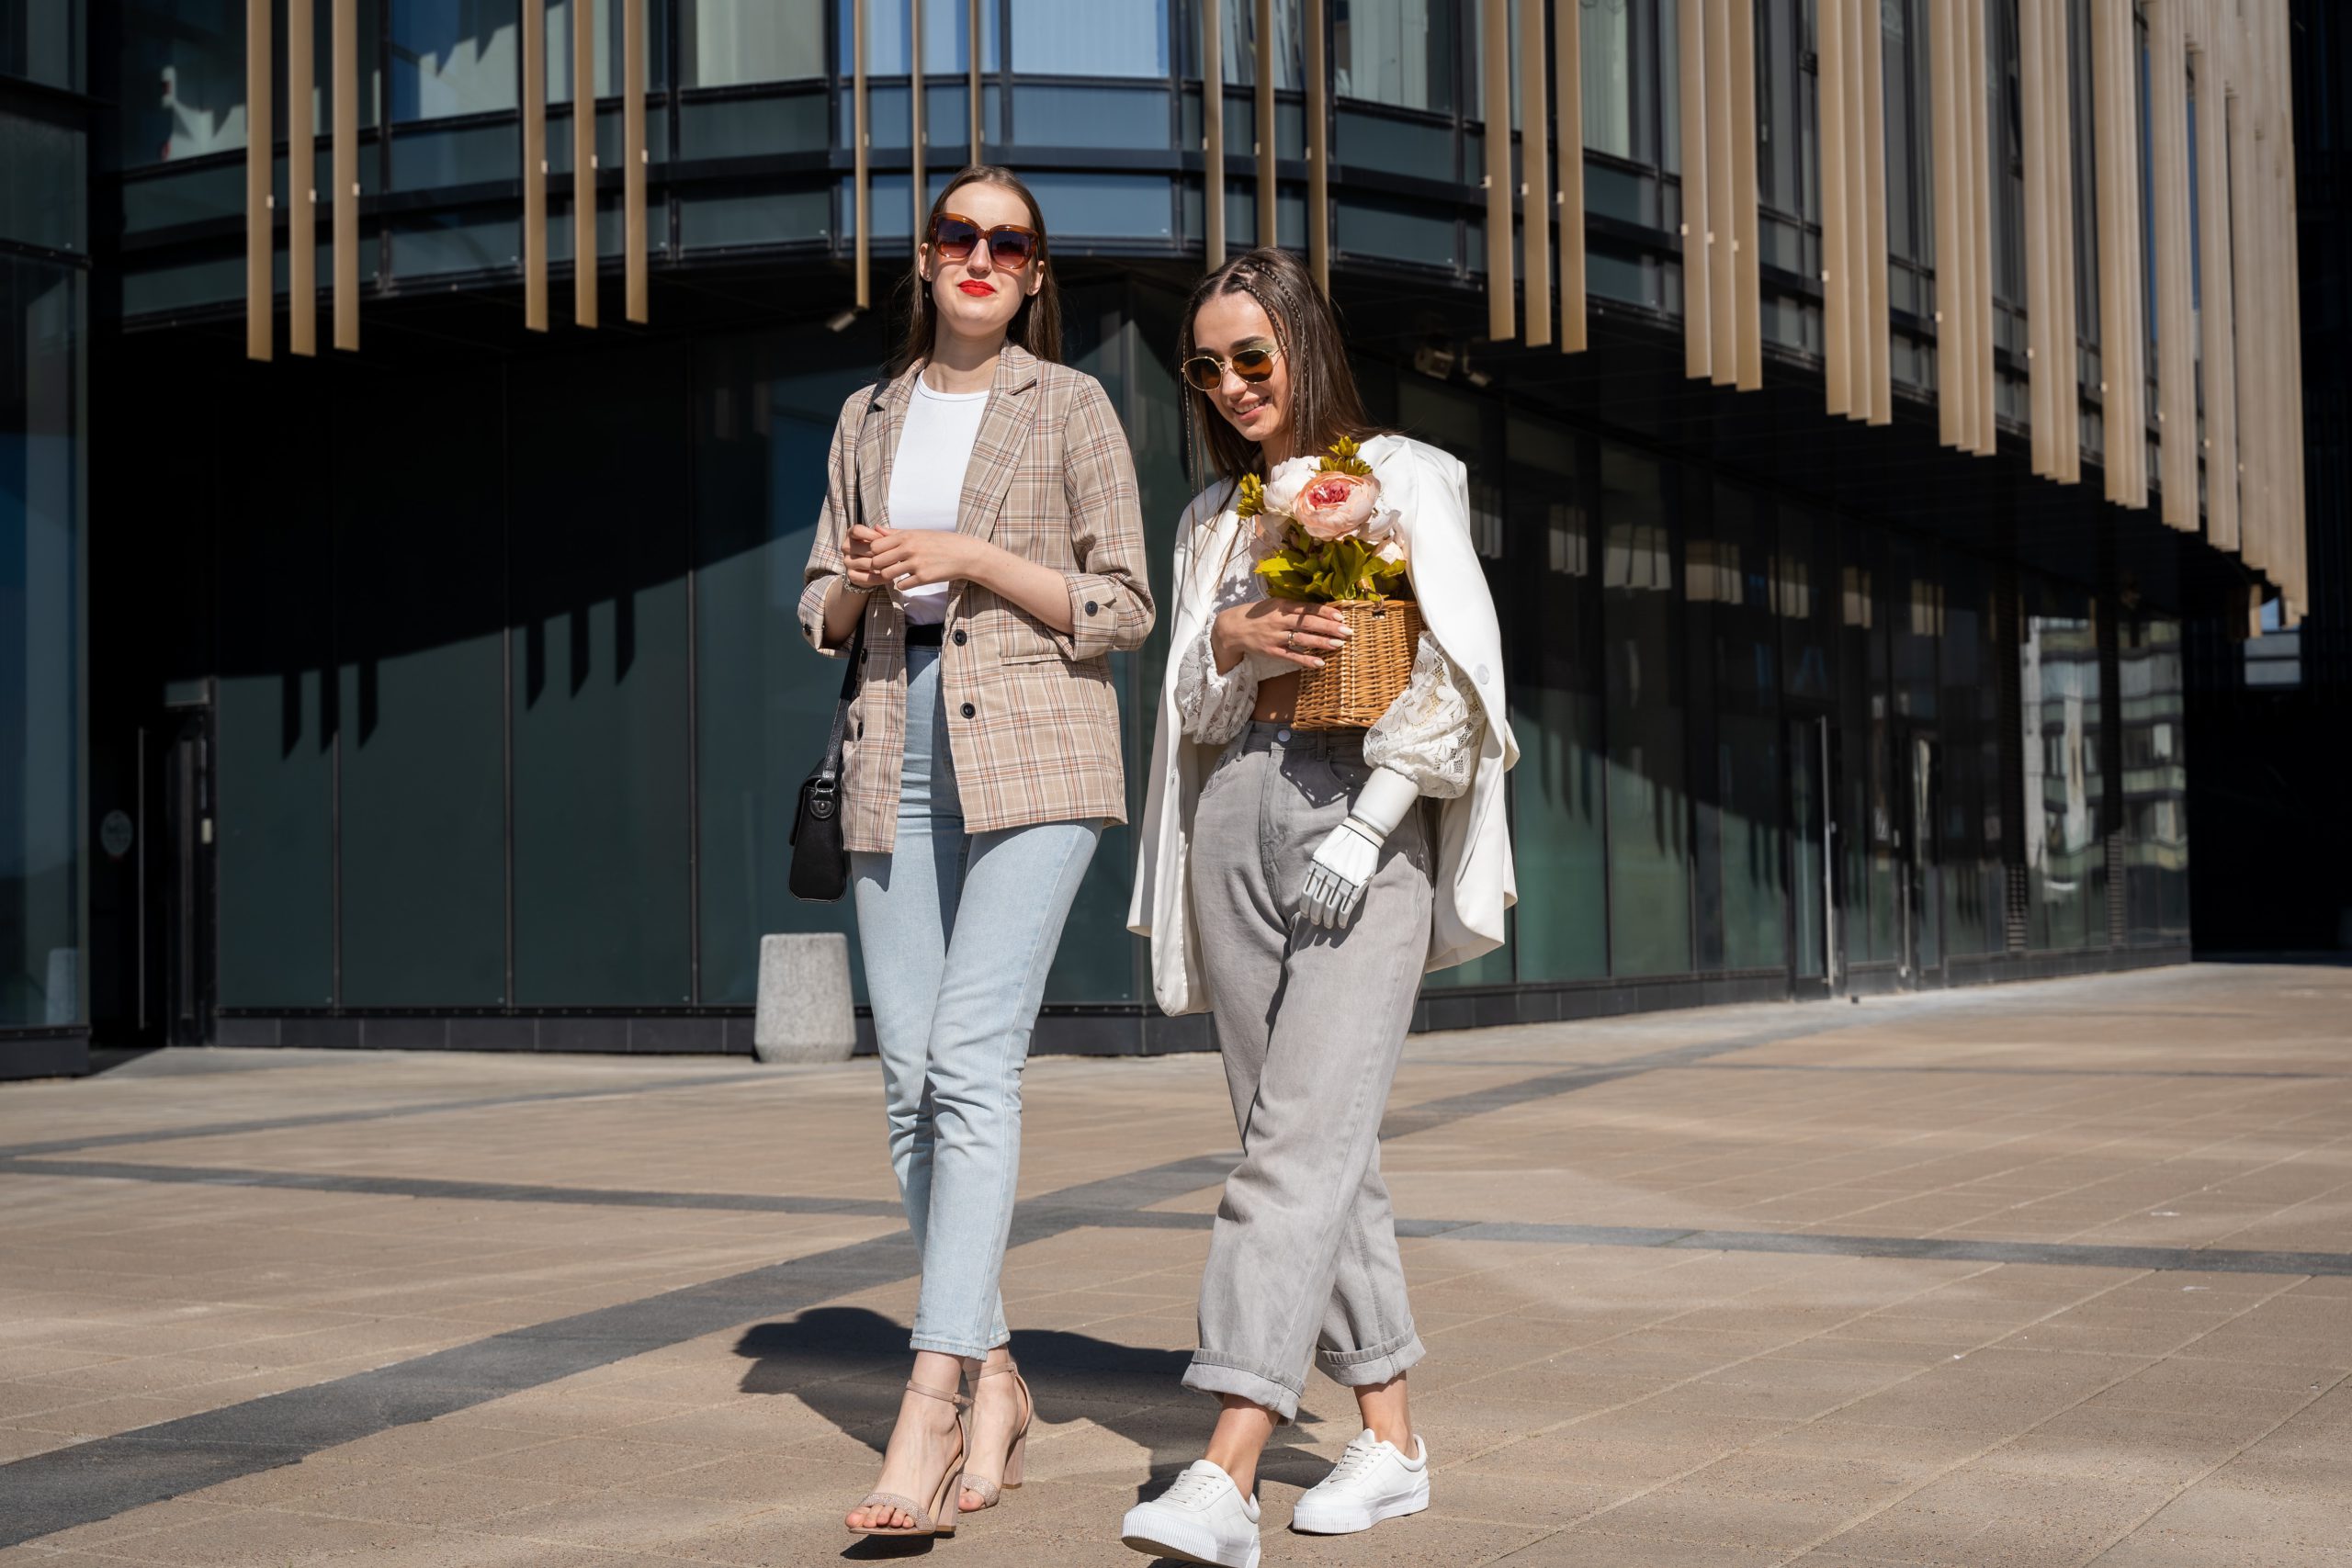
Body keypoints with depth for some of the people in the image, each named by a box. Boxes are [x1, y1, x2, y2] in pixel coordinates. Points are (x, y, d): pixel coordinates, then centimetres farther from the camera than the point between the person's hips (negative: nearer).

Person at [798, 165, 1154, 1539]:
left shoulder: (1071, 405, 4)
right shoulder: (870, 416, 17)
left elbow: (1123, 607, 0)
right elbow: (824, 613, 20)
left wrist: (967, 557, -10)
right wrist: (860, 584, -2)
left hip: (1032, 757, -5)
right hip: (898, 754, 5)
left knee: (972, 1058, -17)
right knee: (911, 1076, 2)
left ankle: (932, 1404, -20)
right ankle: (996, 1381, 14)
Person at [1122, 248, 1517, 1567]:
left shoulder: (1402, 478, 3)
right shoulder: (1215, 518, 19)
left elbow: (1455, 675, -6)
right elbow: (1190, 710, 17)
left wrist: (1366, 828, -15)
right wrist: (1227, 637, -5)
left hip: (1363, 819, -6)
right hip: (1236, 817, 6)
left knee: (1305, 1134, -15)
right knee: (1314, 1139, 5)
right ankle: (1391, 1438, 13)